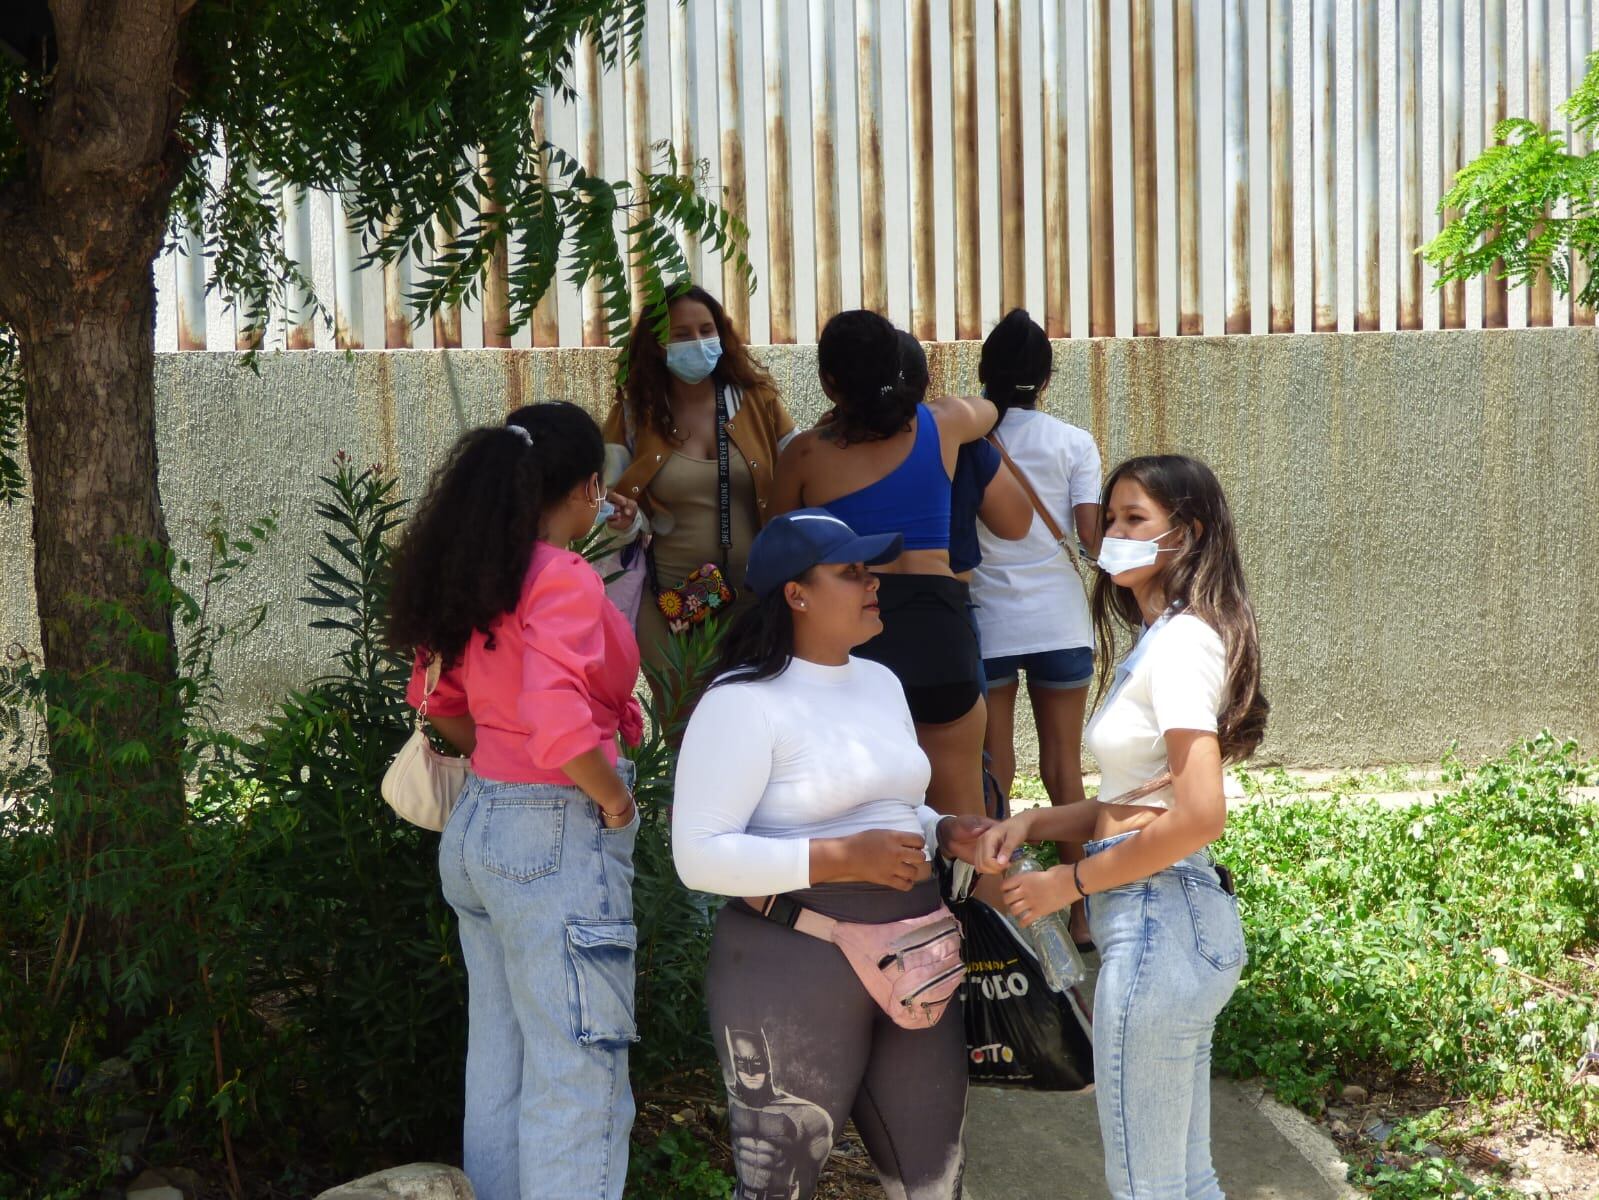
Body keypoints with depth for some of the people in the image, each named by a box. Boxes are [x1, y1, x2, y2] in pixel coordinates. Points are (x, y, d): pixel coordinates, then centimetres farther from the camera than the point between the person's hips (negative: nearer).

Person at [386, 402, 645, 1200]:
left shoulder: (476, 572, 7)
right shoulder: (563, 580, -18)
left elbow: (439, 701, 18)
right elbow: (560, 728, -29)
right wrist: (616, 800, -14)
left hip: (476, 825, 9)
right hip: (556, 839, -9)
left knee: (499, 1060, 18)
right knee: (579, 1077, 1)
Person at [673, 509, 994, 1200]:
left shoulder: (880, 683, 13)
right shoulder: (745, 700, -14)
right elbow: (699, 855, -20)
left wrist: (942, 833, 4)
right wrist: (843, 859, -24)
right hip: (794, 970, -7)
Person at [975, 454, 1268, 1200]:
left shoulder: (1178, 642, -15)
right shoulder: (1162, 638, 14)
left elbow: (1199, 815, -24)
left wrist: (1069, 882, -14)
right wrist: (1033, 823, 2)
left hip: (1156, 921, -10)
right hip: (1181, 915, 10)